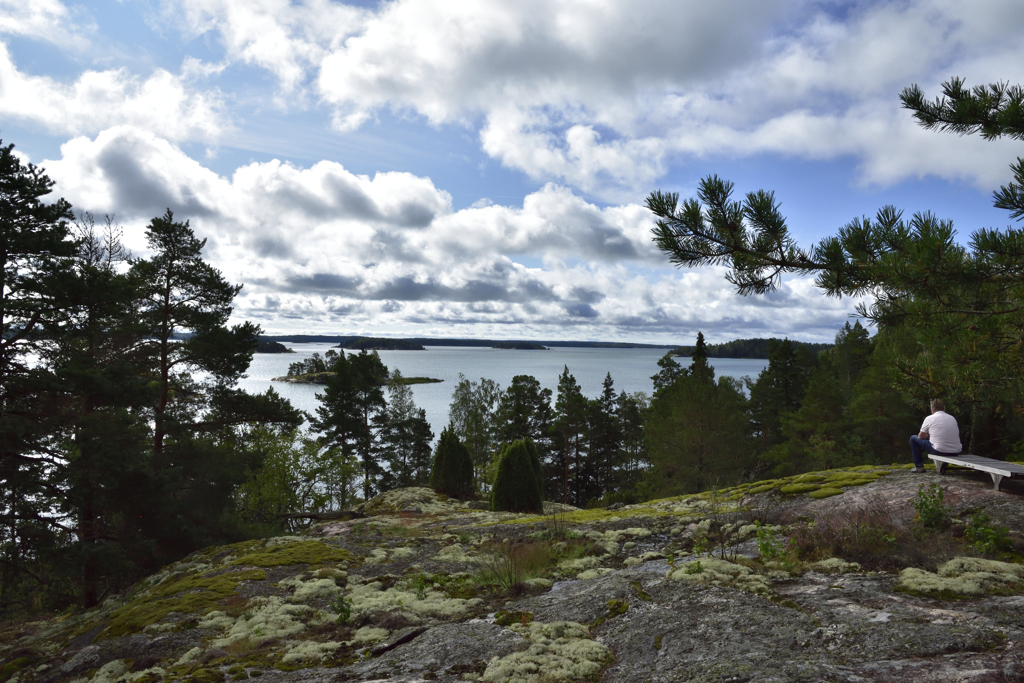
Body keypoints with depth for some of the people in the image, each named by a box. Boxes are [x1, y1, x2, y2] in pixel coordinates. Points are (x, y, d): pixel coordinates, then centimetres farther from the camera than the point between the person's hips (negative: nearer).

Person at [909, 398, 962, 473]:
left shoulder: (929, 418, -2)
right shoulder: (952, 418, 12)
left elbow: (921, 436, 6)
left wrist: (928, 435, 28)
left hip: (939, 451, -6)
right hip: (956, 452, 6)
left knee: (913, 439, 13)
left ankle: (919, 466, 14)